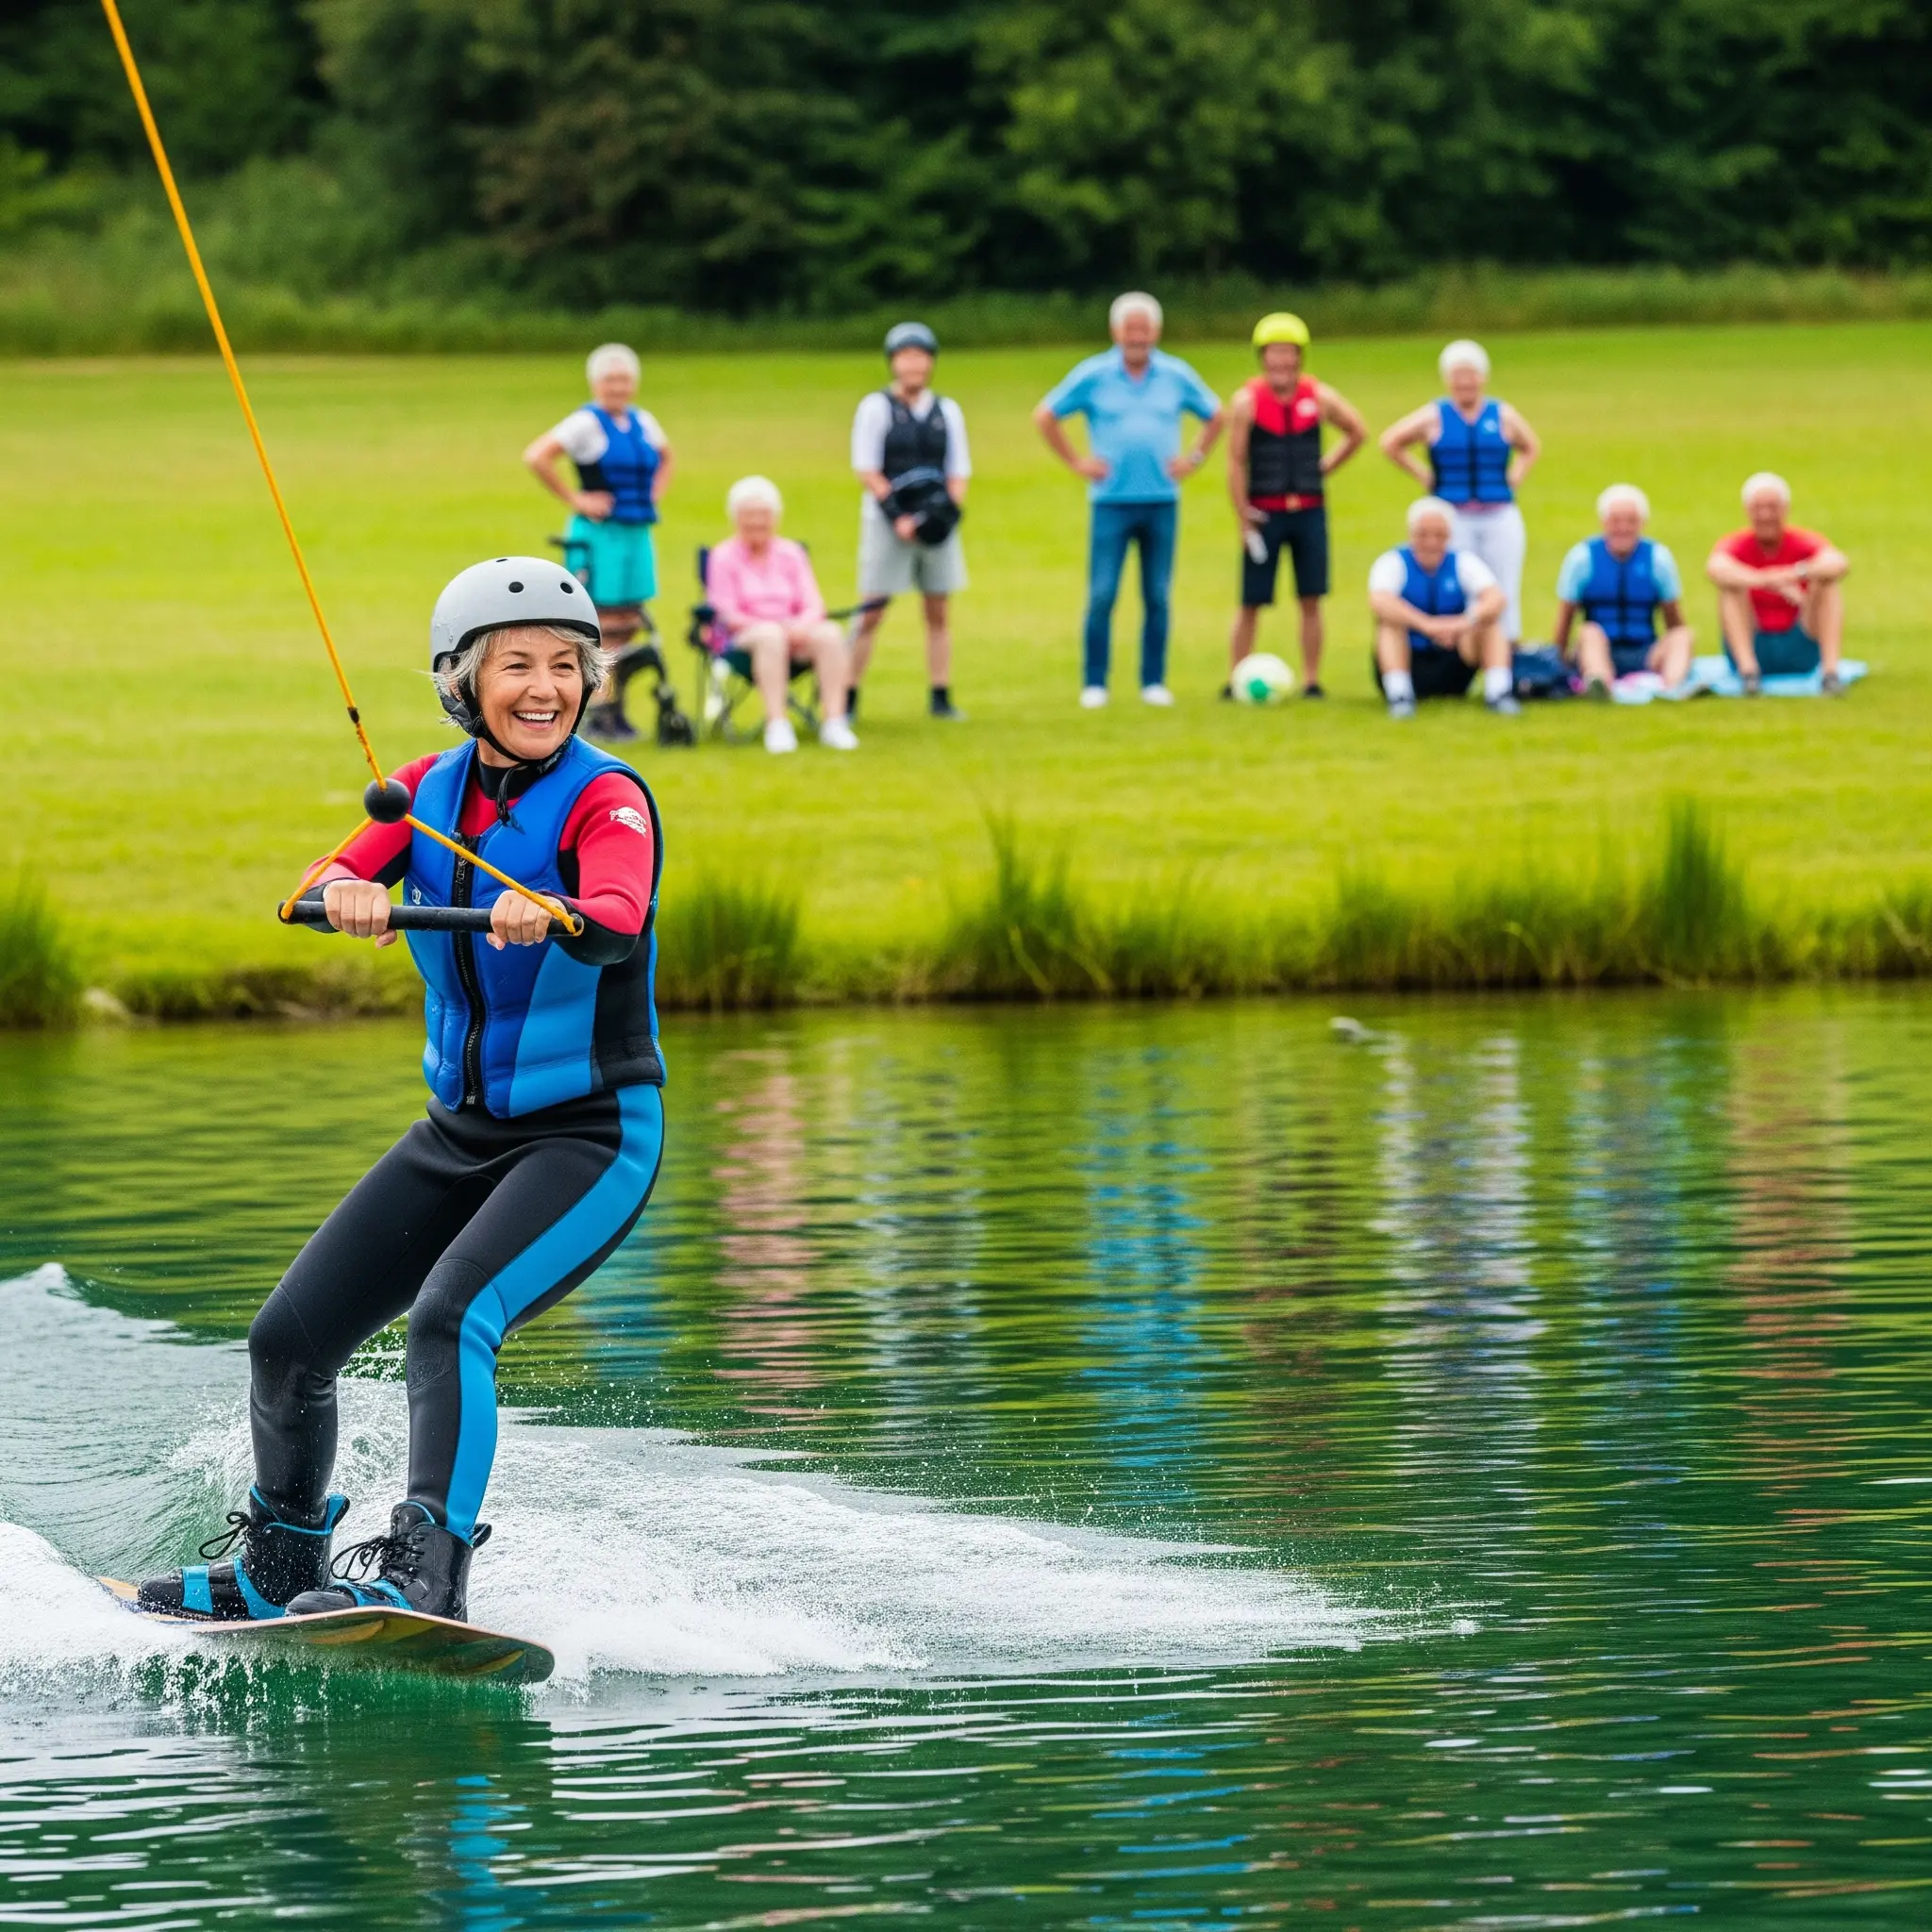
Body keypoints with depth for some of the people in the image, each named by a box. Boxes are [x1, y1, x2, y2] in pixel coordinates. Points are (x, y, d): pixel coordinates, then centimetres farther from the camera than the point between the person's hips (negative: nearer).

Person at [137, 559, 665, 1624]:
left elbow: (620, 924, -35)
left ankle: (426, 1575, -38)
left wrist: (555, 918, -58)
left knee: (451, 1317, -31)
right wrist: (348, 893, -38)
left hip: (590, 1136, -6)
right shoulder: (430, 789, 1)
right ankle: (276, 1571, 28)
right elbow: (320, 886, -14)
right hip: (461, 1130, 6)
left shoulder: (605, 799, -15)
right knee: (288, 1338, 5)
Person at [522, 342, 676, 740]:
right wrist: (574, 499, -16)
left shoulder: (642, 422, 12)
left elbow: (667, 457, 33)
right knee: (606, 628, -8)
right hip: (600, 533, -7)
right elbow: (536, 457, -20)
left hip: (638, 534, 7)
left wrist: (655, 494, 16)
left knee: (630, 627, 8)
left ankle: (615, 711, 14)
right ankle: (601, 712, -4)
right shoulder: (586, 423, -10)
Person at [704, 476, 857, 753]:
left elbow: (813, 606, 8)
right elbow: (727, 615, -4)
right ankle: (776, 725, -45)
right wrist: (777, 625, -17)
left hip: (793, 631, 4)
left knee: (830, 634, -29)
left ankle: (834, 721, -34)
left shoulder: (791, 553, 17)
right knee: (770, 635, -39)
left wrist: (800, 626, -16)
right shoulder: (724, 556, 5)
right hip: (745, 637, -4)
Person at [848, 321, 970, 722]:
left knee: (939, 613, 5)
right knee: (870, 615, -5)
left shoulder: (947, 411, 11)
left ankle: (940, 697, 11)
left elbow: (959, 471, 12)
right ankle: (847, 700, -3)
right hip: (886, 522, -4)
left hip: (937, 523, 4)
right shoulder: (876, 408, -1)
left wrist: (950, 509, -7)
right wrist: (898, 518, -14)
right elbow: (867, 470, -5)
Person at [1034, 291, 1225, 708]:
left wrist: (1194, 459, 8)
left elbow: (1216, 417, 20)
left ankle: (1154, 681, 10)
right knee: (1101, 596, -6)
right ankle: (1094, 684, 0)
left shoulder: (1176, 376, 6)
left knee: (1158, 596, 3)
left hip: (1162, 501, 2)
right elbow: (1045, 416, 8)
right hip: (1111, 500, -2)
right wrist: (1076, 462, 3)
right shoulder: (1093, 376, 1)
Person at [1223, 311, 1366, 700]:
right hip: (1264, 513, -2)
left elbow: (1358, 432, 19)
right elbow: (1236, 463, -5)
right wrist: (1245, 522, -8)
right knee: (1250, 602, 0)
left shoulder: (1319, 398, 2)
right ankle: (1236, 680, 8)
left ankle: (1311, 681, 7)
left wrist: (1325, 468, 9)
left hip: (1309, 511, 2)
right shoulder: (1248, 401, -5)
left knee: (1311, 599, 1)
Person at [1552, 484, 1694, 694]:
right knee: (1589, 632, -33)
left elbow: (1674, 623, 12)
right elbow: (1563, 622, 6)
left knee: (1683, 637, -26)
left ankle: (1673, 683, -58)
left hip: (1646, 656, 2)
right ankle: (1598, 680, -65)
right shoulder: (1582, 557, 4)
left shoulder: (1658, 557, 7)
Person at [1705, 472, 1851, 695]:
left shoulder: (1804, 542, -3)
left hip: (1801, 650, 1)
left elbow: (1839, 563, -27)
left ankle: (1830, 671, -31)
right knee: (1731, 585, -22)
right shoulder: (1735, 545, -5)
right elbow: (1715, 568, -32)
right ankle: (1747, 669, -34)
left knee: (1829, 581, -19)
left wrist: (1797, 573, -46)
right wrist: (1768, 581, -48)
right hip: (1753, 649, -1)